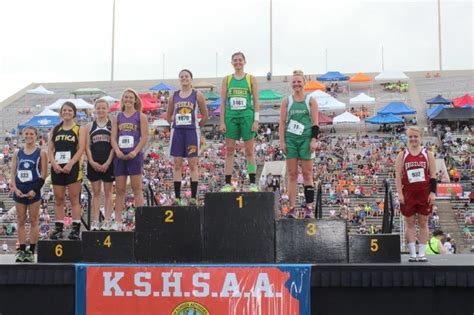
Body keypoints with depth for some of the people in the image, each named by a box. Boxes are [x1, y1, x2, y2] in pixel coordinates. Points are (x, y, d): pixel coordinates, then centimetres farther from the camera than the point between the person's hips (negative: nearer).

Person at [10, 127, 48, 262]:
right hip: (19, 191, 4)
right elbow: (13, 172, 9)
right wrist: (15, 188, -5)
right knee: (21, 221, 5)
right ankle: (22, 250, 11)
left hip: (34, 191, -3)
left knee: (33, 221, 0)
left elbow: (43, 174, -4)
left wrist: (35, 190, -13)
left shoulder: (41, 153, 0)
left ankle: (31, 251, 4)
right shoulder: (17, 153, 10)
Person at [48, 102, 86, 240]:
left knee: (74, 199, -3)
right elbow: (50, 149, 9)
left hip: (72, 168, -4)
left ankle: (76, 228, -2)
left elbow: (81, 149, -6)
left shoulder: (79, 129, 4)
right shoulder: (55, 130, 15)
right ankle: (58, 228, 11)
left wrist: (70, 164, -17)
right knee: (58, 199, 6)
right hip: (57, 168, 4)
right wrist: (54, 164, -9)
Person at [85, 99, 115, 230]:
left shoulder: (113, 125, 3)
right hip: (93, 163, 2)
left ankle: (107, 221, 6)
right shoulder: (89, 126, 10)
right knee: (96, 192, 4)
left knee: (108, 192, 3)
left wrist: (108, 163, -11)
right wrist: (92, 162, -7)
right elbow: (87, 146, 6)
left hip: (108, 163, -2)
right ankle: (95, 222, 6)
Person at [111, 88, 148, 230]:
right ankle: (118, 221, 6)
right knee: (120, 189, 4)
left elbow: (144, 137, -3)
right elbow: (113, 137, 8)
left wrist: (135, 152, -15)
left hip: (134, 155, -3)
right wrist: (117, 151, -10)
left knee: (137, 188, -3)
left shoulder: (141, 116, 5)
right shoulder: (117, 118, 14)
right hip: (120, 156, 3)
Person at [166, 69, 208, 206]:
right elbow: (168, 116, 19)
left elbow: (205, 115, 5)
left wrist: (196, 126, 6)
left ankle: (194, 197, 0)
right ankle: (177, 197, 6)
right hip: (177, 132, 3)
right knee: (177, 164, 2)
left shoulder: (197, 95, 1)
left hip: (191, 132, -3)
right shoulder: (174, 96, 10)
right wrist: (175, 124, 9)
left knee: (193, 164, -2)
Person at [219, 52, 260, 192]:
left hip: (247, 116, -2)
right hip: (231, 116, 2)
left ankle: (253, 183, 5)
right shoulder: (227, 79, 9)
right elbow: (223, 102, 7)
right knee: (229, 150, 1)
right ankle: (228, 183, 4)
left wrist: (256, 120, -7)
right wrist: (222, 121, -1)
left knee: (249, 150, 2)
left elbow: (256, 101, 2)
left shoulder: (251, 79, 5)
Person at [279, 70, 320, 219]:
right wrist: (282, 141, -2)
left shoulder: (311, 101, 6)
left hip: (306, 139, -1)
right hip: (290, 139, 2)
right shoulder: (286, 101, 9)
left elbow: (315, 122, 2)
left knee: (307, 173, -1)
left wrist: (314, 140, -8)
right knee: (292, 174, 0)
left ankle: (309, 208, 1)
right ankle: (292, 208, 1)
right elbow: (282, 122, 6)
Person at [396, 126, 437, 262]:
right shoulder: (402, 155, 5)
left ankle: (422, 253, 8)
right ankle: (412, 253, 8)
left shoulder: (428, 154, 4)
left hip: (425, 193, 0)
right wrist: (400, 193, -8)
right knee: (410, 223, 3)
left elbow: (433, 175, 2)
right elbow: (398, 175, 1)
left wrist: (433, 192, -7)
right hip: (408, 193, 0)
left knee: (423, 223, 3)